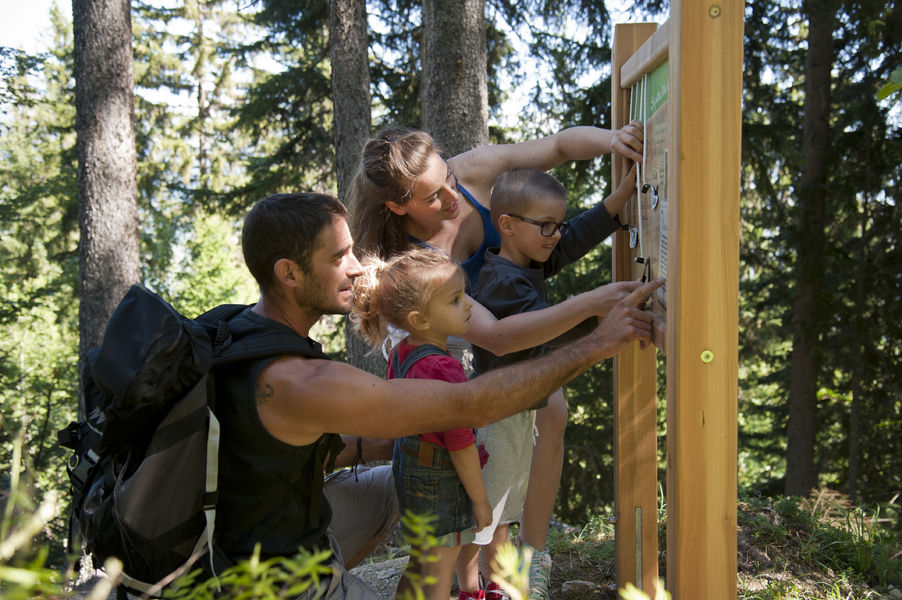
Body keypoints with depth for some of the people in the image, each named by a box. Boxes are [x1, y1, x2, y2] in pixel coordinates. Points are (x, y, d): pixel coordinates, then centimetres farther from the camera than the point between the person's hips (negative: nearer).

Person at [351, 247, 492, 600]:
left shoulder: (400, 354, 0)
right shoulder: (443, 369, -28)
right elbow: (460, 442, -24)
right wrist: (480, 500, -14)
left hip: (408, 470, 9)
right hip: (439, 482, -9)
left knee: (420, 563, 24)